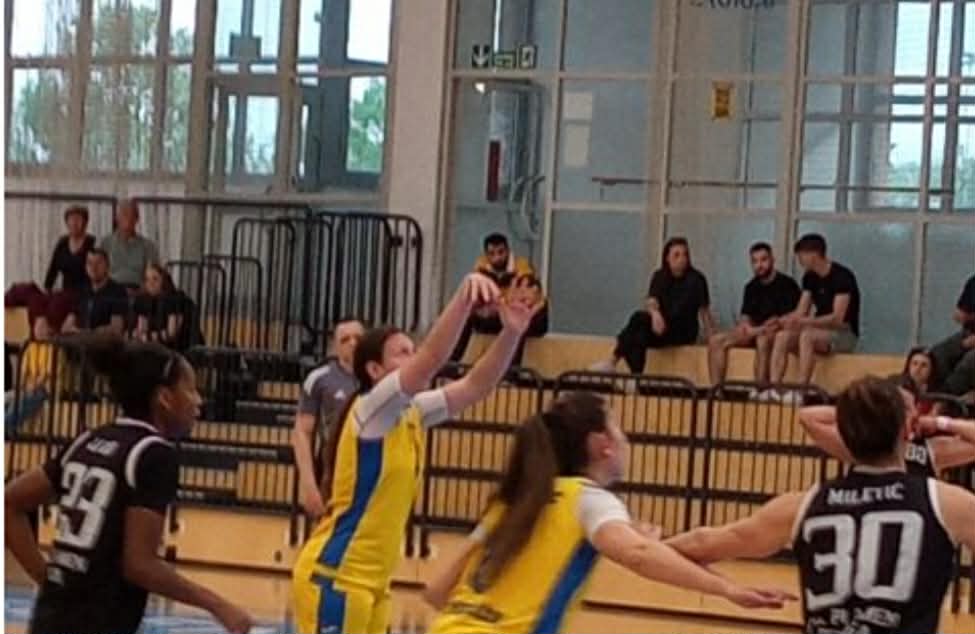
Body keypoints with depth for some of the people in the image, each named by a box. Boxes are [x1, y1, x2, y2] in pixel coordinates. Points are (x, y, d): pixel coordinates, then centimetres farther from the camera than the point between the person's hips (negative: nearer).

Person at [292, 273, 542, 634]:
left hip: (372, 580, 9)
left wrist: (511, 334, -10)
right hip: (334, 575, -9)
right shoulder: (371, 409, -12)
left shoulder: (412, 415, 11)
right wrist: (465, 297, -36)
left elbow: (476, 386, 3)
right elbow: (432, 360, -27)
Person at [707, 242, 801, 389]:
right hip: (755, 333, 7)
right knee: (716, 341, -10)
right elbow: (746, 316, 12)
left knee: (763, 339, -41)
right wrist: (745, 326, -13)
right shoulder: (752, 287, 13)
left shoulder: (786, 285, -7)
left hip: (779, 333, -7)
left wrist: (758, 330, -23)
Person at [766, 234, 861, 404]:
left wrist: (804, 322, -35)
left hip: (844, 334, -8)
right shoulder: (810, 278, 7)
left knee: (807, 336, -35)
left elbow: (837, 318, -25)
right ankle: (773, 390, -27)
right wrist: (780, 321, -14)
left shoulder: (842, 276, -17)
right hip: (820, 331, 8)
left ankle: (800, 392, -40)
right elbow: (800, 312, 7)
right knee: (782, 336, -17)